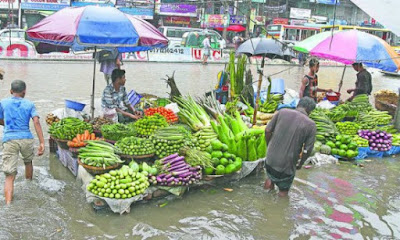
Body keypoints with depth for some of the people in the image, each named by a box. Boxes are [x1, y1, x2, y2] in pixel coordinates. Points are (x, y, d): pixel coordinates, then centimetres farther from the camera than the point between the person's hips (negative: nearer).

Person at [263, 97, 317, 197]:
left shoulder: (282, 112, -6)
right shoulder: (310, 125, -12)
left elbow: (268, 130, -4)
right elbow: (307, 150, -10)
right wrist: (301, 164, 8)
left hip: (271, 156, 2)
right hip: (287, 163, -2)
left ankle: (270, 180, 22)